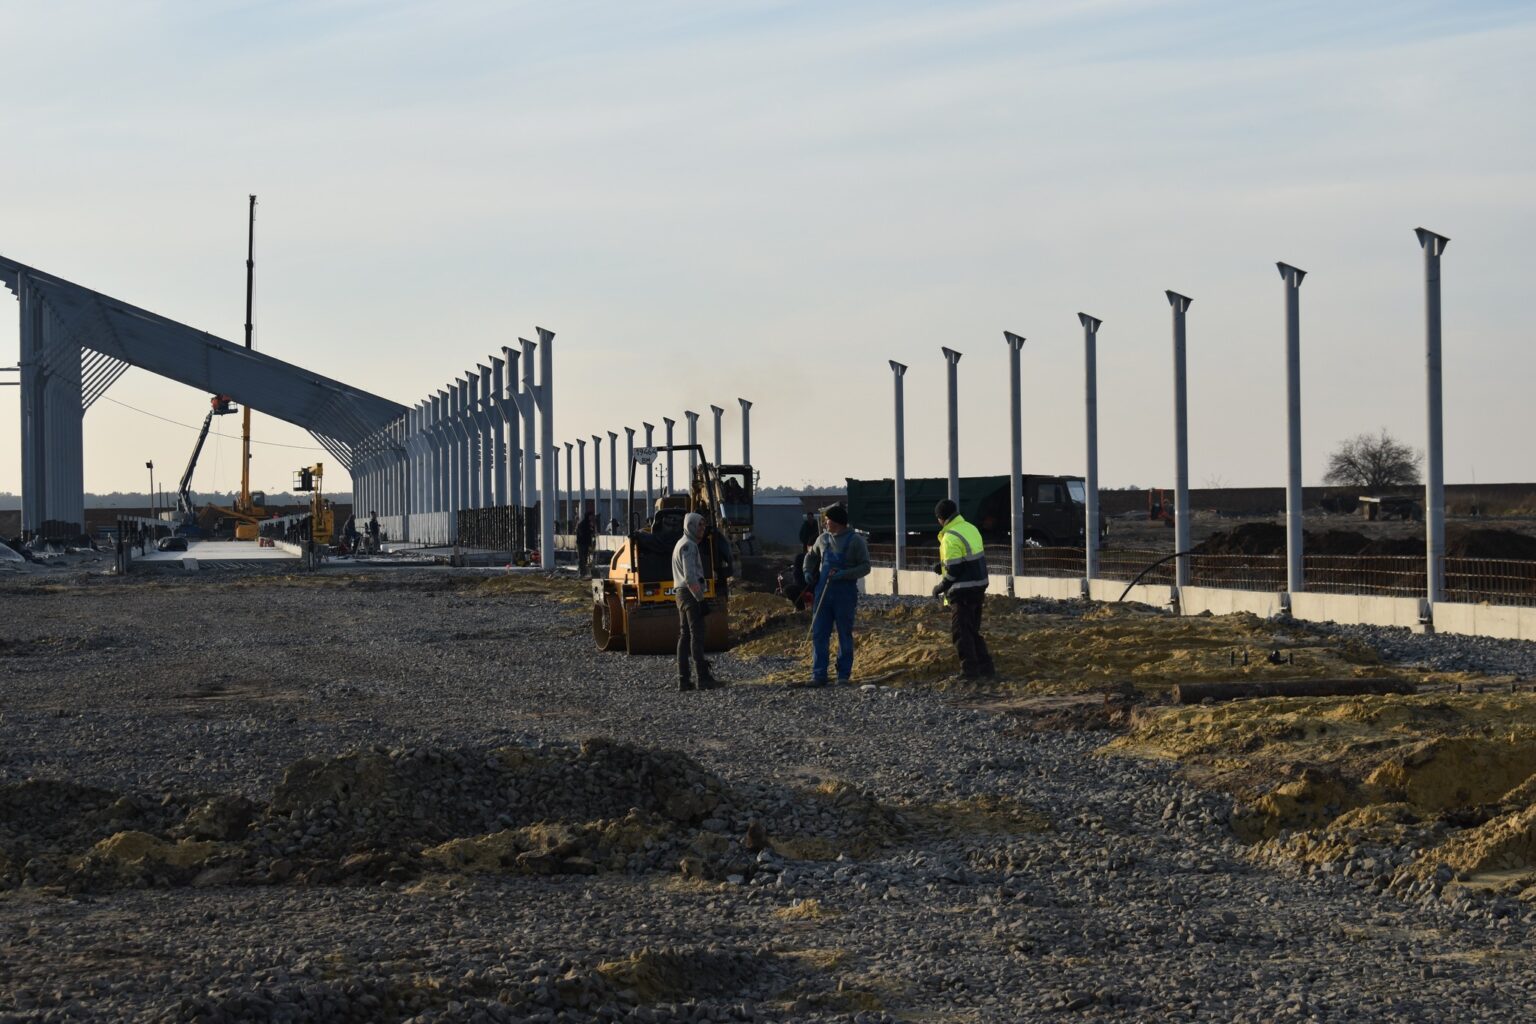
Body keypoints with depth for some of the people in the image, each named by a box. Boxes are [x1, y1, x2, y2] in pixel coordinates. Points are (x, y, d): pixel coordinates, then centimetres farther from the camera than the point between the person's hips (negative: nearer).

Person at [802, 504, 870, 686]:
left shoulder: (855, 541, -5)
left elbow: (865, 567, -8)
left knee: (845, 635, 5)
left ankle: (844, 674, 12)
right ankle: (819, 675, 1)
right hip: (823, 593, 5)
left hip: (845, 594, -5)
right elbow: (811, 556, 28)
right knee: (819, 634, -1)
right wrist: (808, 572, 9)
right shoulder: (823, 539, 10)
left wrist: (844, 574, -20)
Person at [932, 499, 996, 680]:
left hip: (962, 592, -9)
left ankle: (970, 670, -2)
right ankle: (986, 667, 17)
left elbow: (954, 571, -20)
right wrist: (944, 565, 14)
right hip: (978, 588, 9)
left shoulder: (951, 538, -19)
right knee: (973, 630, 17)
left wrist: (940, 588, -6)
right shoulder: (971, 529, 9)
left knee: (960, 632, -1)